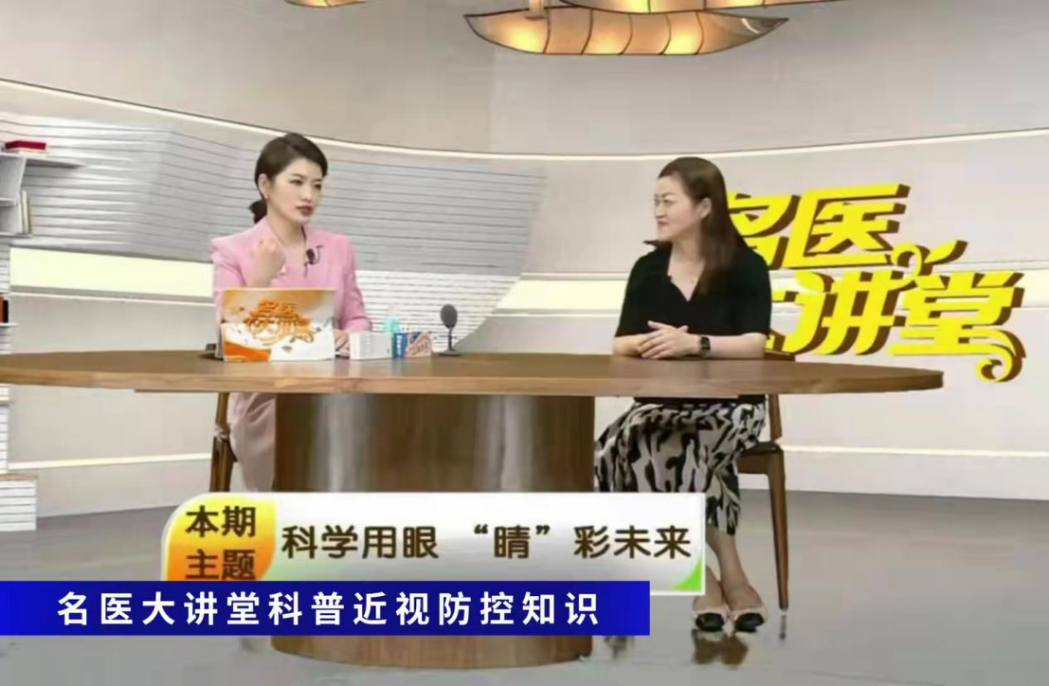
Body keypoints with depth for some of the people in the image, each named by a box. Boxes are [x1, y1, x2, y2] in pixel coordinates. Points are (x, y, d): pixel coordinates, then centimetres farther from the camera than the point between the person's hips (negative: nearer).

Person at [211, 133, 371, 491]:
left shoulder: (339, 248, 15)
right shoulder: (232, 250, 1)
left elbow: (357, 319, 14)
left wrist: (348, 337, -11)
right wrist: (261, 279, -21)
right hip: (264, 400, -3)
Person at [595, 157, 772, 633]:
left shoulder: (745, 267, -3)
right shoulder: (648, 269, 8)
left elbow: (754, 344, -15)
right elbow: (620, 346, 2)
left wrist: (693, 343, -30)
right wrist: (649, 342, -20)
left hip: (729, 405, -3)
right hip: (662, 402, 4)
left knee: (685, 450, -35)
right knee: (618, 449, -28)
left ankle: (729, 580, -18)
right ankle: (710, 578, -20)